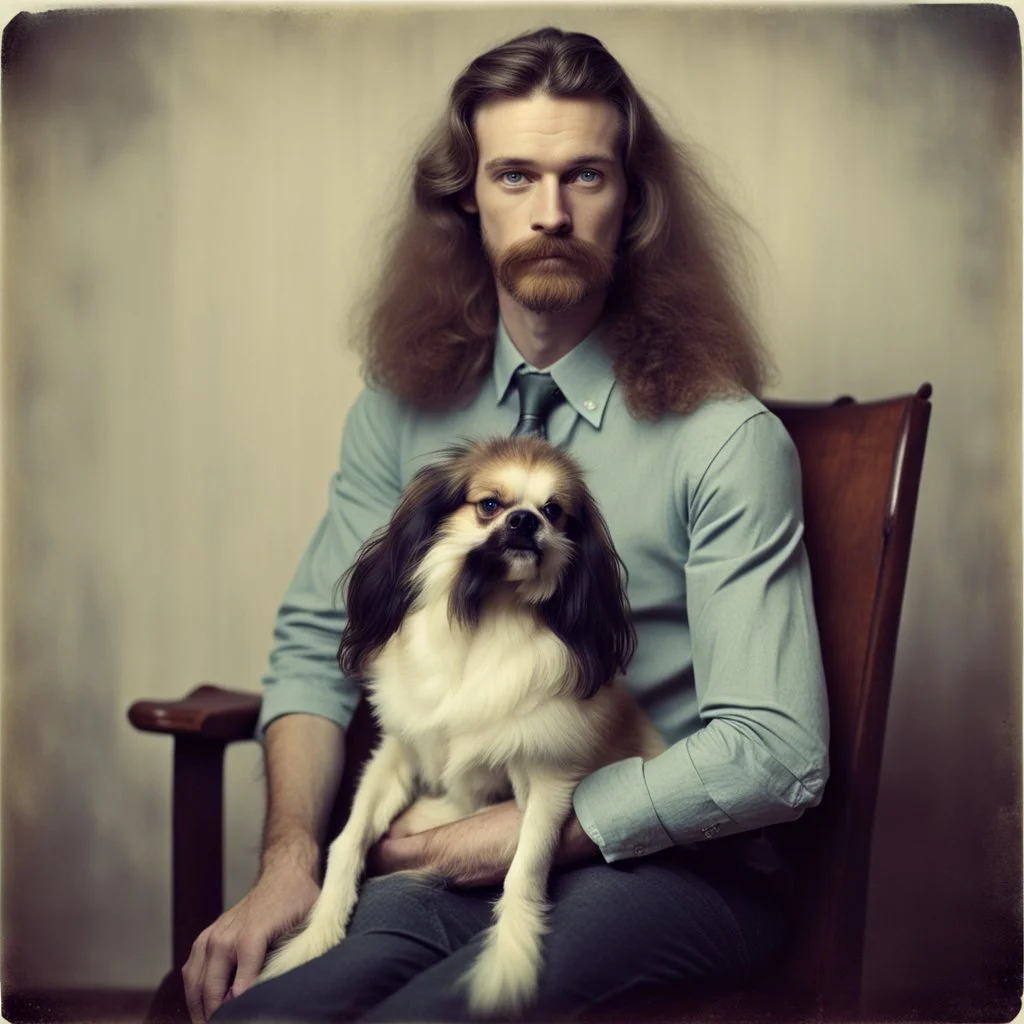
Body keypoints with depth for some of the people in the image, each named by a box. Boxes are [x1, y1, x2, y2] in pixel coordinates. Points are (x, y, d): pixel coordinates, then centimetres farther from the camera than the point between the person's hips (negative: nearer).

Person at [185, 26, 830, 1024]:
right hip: (447, 856, 3)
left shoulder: (726, 438, -9)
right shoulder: (402, 407, 6)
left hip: (663, 868, -3)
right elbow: (317, 641, 8)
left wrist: (525, 831, -13)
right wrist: (290, 854, -8)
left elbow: (775, 754, -12)